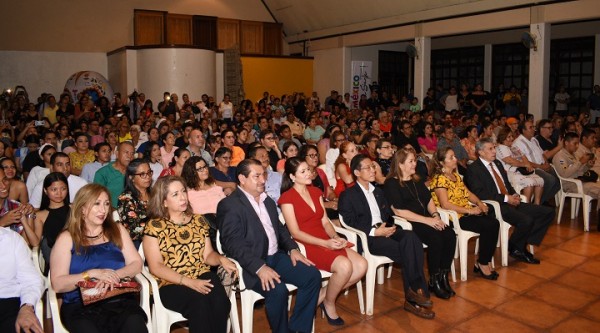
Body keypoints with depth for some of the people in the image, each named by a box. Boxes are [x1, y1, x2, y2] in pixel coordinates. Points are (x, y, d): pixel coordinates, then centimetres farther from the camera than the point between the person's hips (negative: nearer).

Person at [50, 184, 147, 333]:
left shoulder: (117, 230, 17)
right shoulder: (67, 238, 8)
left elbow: (136, 263, 8)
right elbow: (57, 284, -1)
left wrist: (115, 275, -11)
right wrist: (92, 273, -15)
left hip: (120, 300, 1)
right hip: (80, 305, -1)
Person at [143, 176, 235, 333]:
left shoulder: (198, 220, 12)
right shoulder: (154, 226, -1)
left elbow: (207, 254, 11)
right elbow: (156, 267, -7)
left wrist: (221, 259, -12)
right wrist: (189, 282, -18)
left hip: (202, 278, 4)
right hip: (172, 284, -3)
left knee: (220, 301, -28)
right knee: (200, 303, -32)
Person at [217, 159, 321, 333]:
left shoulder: (268, 201, 17)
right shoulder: (229, 205, -10)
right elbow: (233, 243, -19)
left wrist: (292, 248, 3)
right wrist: (259, 267, -29)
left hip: (276, 257, 8)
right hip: (251, 264, -8)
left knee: (313, 275, -8)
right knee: (277, 290, -31)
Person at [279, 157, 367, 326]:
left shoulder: (315, 191, 13)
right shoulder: (287, 198, -8)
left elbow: (325, 221, 11)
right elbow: (295, 233, -13)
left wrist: (336, 237, -9)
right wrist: (325, 243, -20)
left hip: (327, 242, 7)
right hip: (306, 246, -7)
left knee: (361, 265, -13)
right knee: (344, 266, -29)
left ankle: (323, 295, 3)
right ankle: (329, 303, 0)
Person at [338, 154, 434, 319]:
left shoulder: (378, 191, 24)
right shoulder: (348, 196, 2)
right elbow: (349, 224, -7)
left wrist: (388, 226, -2)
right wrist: (375, 231, -17)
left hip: (385, 230, 6)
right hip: (366, 238, -6)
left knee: (410, 237, -28)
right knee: (407, 251, -29)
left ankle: (413, 298, -26)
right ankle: (415, 293, -13)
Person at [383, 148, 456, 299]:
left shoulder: (416, 180, 20)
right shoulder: (391, 183, -5)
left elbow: (429, 200, 19)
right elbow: (399, 211, -13)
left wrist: (435, 216, -3)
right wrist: (427, 220, -16)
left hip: (427, 219, 7)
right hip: (408, 223, -7)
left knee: (450, 235, -19)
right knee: (436, 238, -29)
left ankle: (443, 277, -8)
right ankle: (433, 281, -11)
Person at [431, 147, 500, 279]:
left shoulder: (456, 175, 17)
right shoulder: (439, 179, -13)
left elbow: (468, 193, 18)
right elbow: (446, 204, -21)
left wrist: (479, 203, -2)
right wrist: (469, 210, -19)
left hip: (467, 212, 9)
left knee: (494, 223, -13)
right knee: (488, 226, -21)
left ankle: (484, 262, -4)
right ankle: (482, 264, -5)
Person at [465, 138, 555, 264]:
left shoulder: (497, 164, 20)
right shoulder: (473, 169, -8)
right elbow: (480, 194, -17)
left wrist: (514, 195, 2)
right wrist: (506, 198, -17)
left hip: (510, 201, 9)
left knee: (548, 212, -1)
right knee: (526, 220, -30)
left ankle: (523, 245, 2)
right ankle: (515, 249, -1)